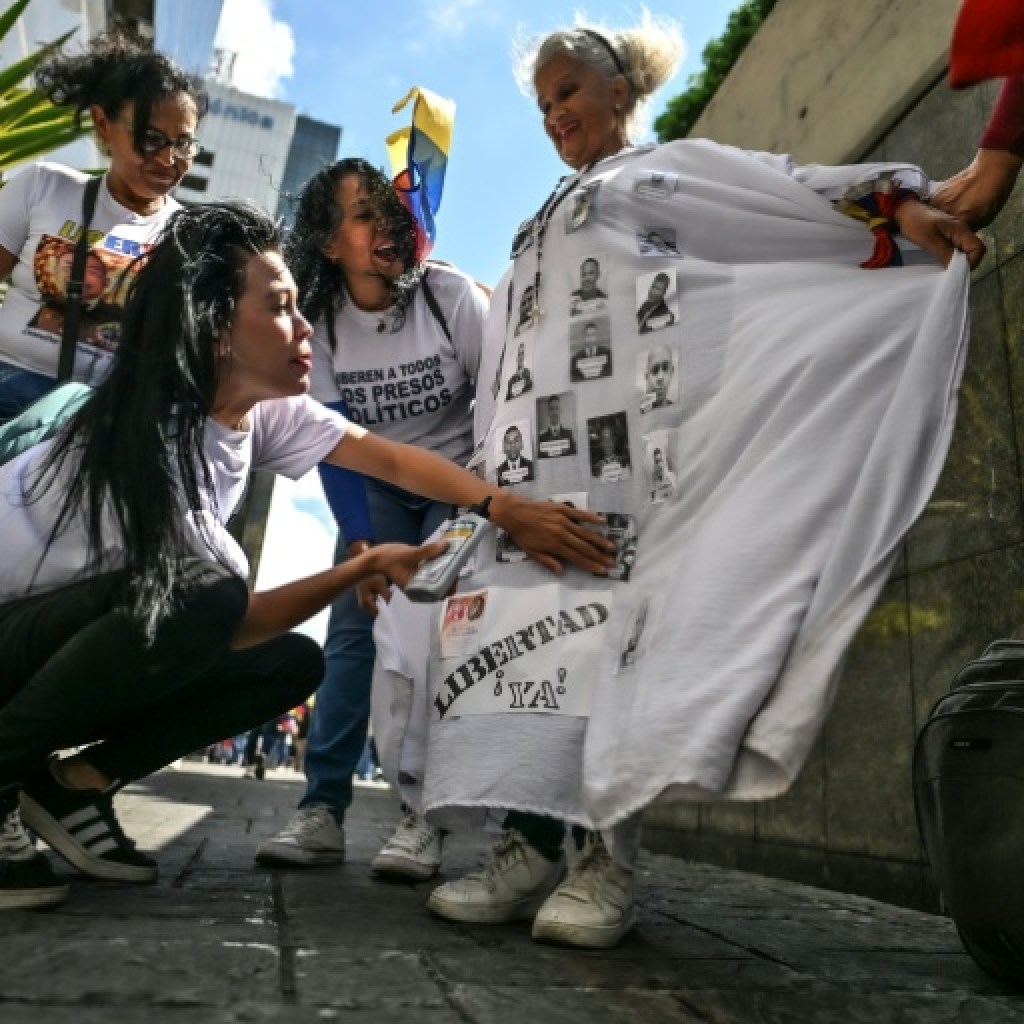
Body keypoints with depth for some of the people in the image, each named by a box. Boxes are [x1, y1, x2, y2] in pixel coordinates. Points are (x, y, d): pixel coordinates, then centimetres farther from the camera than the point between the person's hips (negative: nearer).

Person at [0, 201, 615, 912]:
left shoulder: (265, 410, -7)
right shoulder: (150, 441, -30)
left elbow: (392, 459, -12)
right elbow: (232, 621, -27)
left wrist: (508, 510, -25)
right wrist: (367, 566, -21)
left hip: (96, 636, 8)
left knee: (294, 664, -6)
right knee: (199, 597, -34)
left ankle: (74, 782, 3)